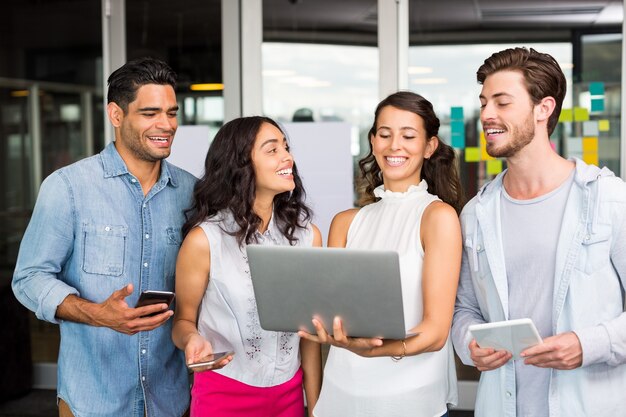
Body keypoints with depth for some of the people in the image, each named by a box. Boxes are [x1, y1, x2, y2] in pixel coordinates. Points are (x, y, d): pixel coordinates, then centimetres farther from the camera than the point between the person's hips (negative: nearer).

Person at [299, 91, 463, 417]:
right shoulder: (345, 222, 5)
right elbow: (330, 310, -1)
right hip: (341, 390, 4)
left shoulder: (438, 215, -8)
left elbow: (436, 331, -14)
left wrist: (373, 349, -32)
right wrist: (329, 330, -24)